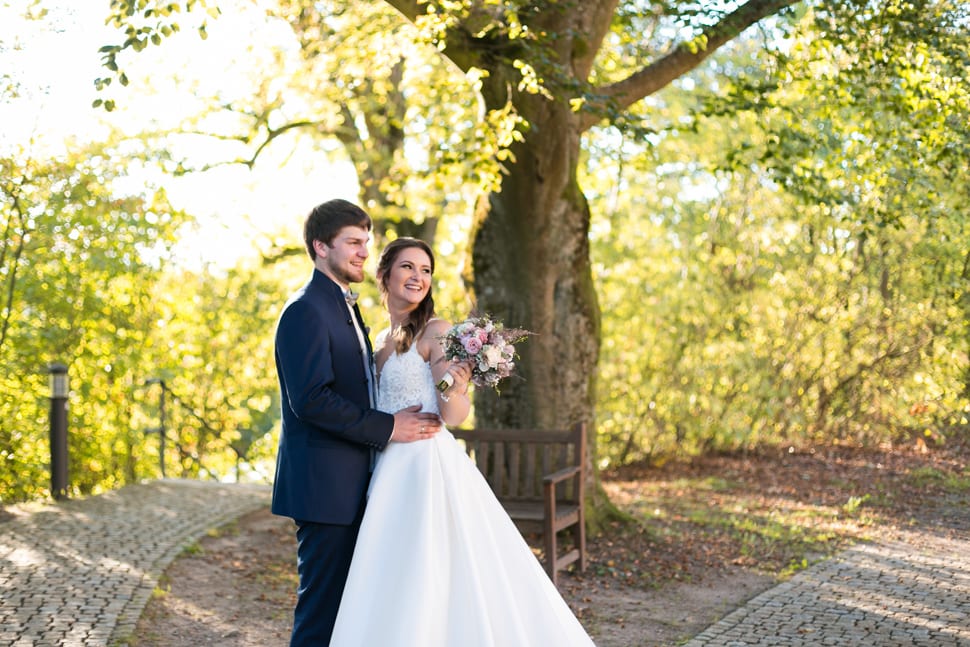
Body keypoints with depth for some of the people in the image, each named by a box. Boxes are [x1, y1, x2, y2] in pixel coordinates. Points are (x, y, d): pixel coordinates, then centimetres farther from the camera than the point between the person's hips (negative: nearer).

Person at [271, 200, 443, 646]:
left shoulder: (343, 308, 18)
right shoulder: (306, 311, -14)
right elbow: (310, 399, -23)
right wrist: (387, 427, -19)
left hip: (350, 485, 10)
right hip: (323, 486, -10)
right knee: (321, 609, -4)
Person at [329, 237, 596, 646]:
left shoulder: (435, 332, -6)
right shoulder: (380, 341, 15)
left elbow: (452, 416, -13)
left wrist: (455, 390, -31)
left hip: (429, 469, -7)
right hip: (390, 474, 7)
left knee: (429, 589, -7)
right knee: (390, 596, 8)